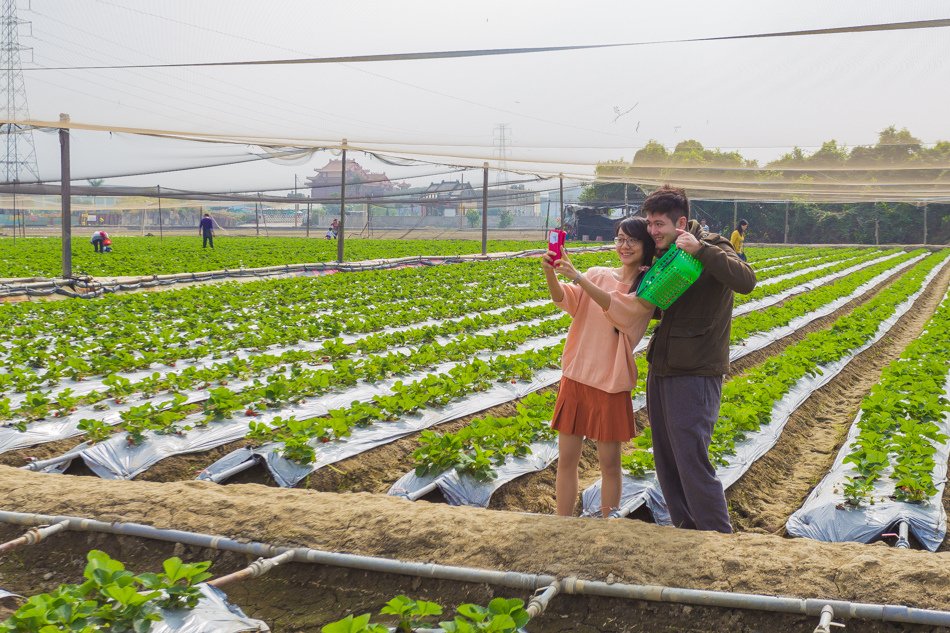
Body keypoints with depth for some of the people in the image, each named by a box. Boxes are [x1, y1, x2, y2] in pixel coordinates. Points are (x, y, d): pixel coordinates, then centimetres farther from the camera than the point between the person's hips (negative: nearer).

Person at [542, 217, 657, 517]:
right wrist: (550, 274, -29)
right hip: (575, 375, 3)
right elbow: (565, 300, -9)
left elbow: (620, 307, -23)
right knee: (566, 458, 7)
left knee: (609, 463, 6)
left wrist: (578, 277, -33)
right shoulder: (598, 274, 6)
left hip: (611, 382, -3)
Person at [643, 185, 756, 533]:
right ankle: (686, 530, 28)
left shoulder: (711, 249, -10)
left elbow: (746, 281, -29)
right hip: (661, 369, 8)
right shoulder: (665, 254, 13)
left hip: (694, 374, -8)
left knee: (692, 462, -9)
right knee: (666, 461, 14)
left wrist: (701, 249, -33)